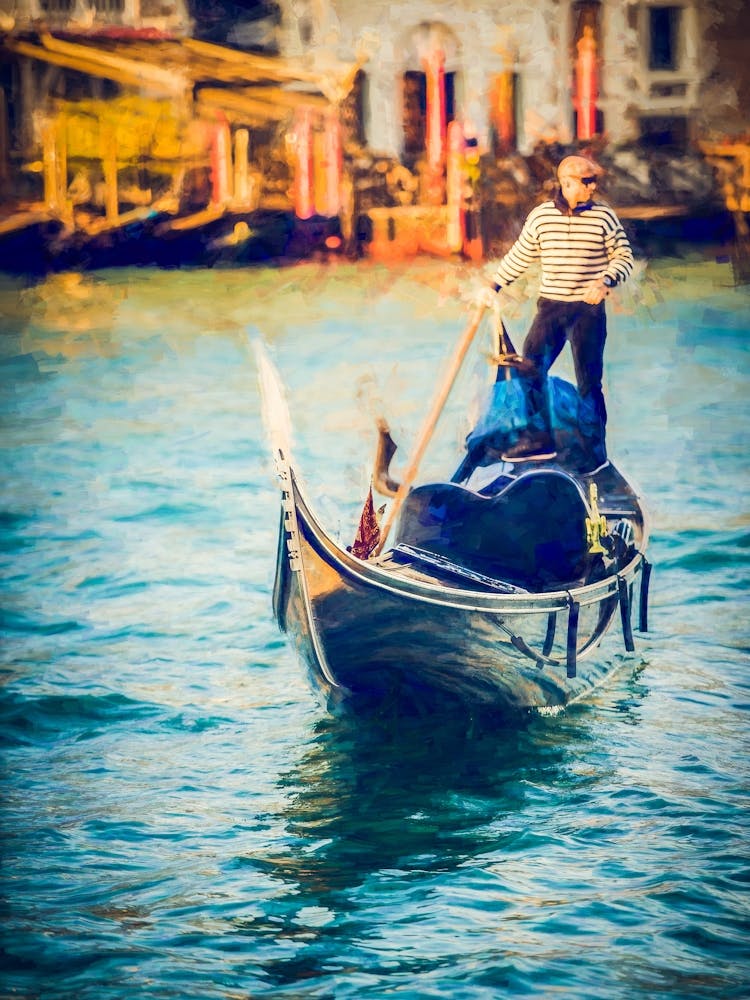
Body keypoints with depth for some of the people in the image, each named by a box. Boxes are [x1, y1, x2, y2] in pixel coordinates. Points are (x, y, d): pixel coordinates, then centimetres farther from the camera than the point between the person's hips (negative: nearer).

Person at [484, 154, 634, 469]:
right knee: (530, 369, -4)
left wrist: (606, 281, -19)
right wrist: (495, 286, 21)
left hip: (588, 310, -2)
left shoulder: (603, 217, -3)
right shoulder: (541, 215, 3)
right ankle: (538, 439, 5)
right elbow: (520, 256, 16)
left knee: (589, 381, -1)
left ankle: (595, 452, 7)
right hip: (550, 306, 3)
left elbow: (624, 257, 0)